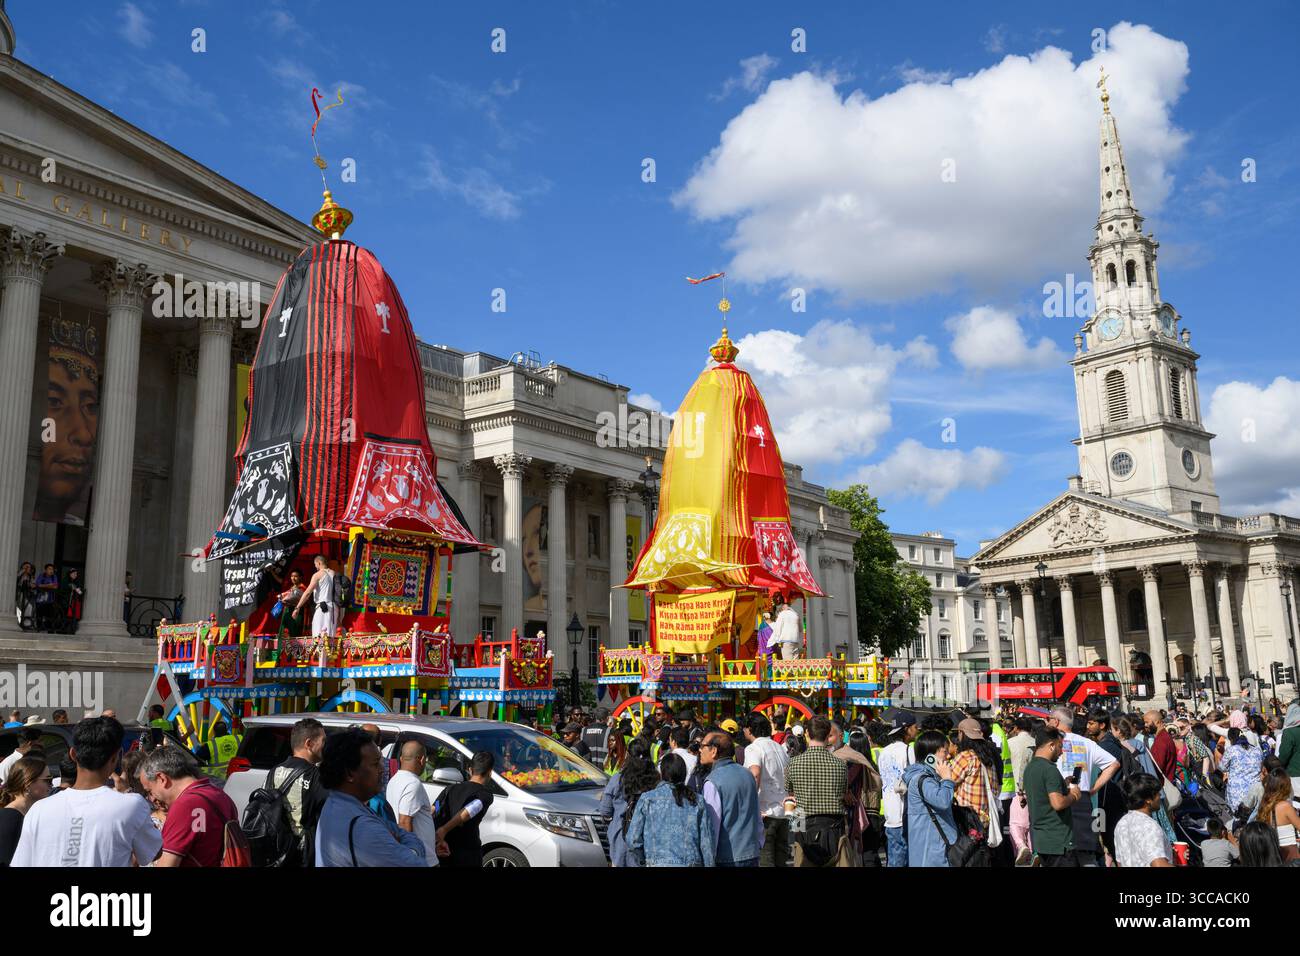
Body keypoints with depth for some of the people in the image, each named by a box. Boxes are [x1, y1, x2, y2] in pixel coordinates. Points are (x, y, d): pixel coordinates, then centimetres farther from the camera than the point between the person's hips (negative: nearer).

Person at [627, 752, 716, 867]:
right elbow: (707, 841, 2)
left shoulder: (647, 799, 1)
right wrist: (709, 864, 11)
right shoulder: (698, 801, 5)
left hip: (659, 863, -2)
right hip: (692, 863, 2)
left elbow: (633, 840, 1)